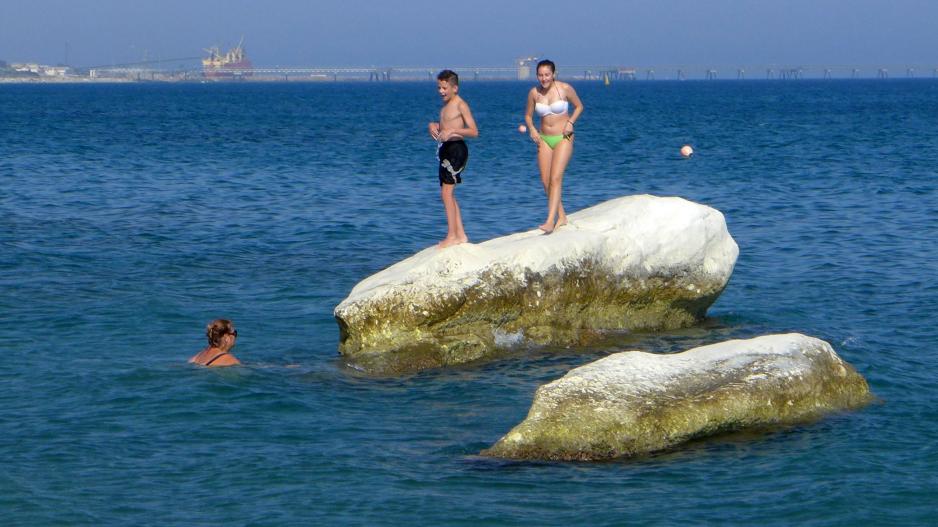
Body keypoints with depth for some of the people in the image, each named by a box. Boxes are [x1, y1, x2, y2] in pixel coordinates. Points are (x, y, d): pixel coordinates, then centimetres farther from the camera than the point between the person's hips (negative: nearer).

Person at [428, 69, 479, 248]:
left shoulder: (460, 105, -10)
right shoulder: (446, 105, 16)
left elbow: (474, 131, -16)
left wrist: (452, 130, -29)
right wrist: (433, 125, 6)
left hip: (456, 149, -10)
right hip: (445, 150, 10)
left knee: (446, 192, -13)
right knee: (448, 194, 12)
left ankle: (451, 236, -12)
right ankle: (460, 235, 18)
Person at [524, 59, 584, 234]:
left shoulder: (565, 88, -9)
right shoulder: (534, 93, 0)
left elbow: (579, 106, 6)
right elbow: (528, 115, 13)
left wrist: (570, 122, -10)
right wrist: (532, 129, -6)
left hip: (563, 139, -4)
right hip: (544, 139, 4)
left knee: (556, 178, -16)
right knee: (545, 181, 3)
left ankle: (550, 221, -22)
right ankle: (561, 216, 20)